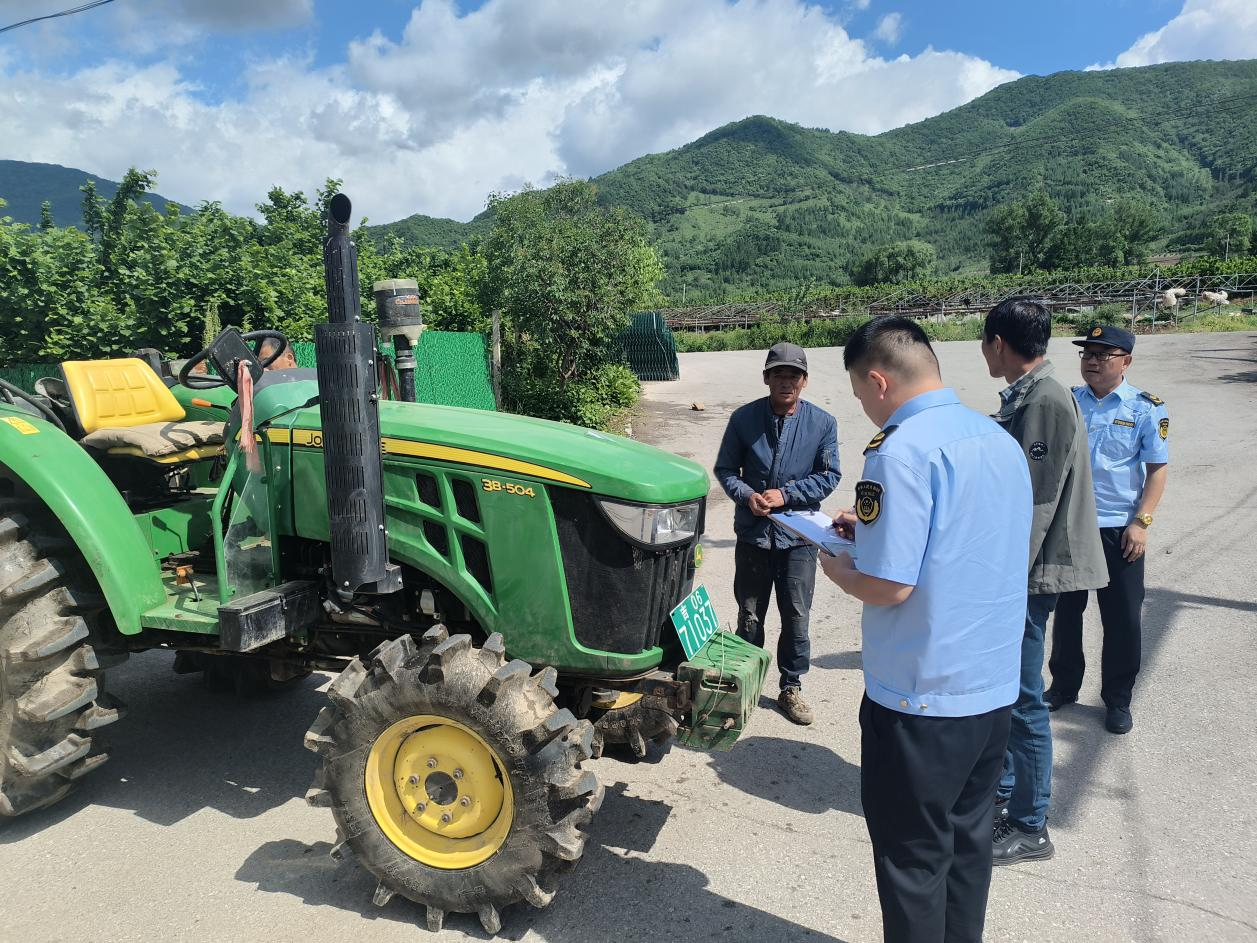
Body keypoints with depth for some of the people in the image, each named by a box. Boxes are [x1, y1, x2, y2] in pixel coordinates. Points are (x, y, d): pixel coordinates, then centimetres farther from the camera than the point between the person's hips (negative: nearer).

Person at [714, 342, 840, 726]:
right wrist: (746, 495, -16)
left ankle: (791, 687, 26)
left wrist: (786, 494, -15)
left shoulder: (822, 424, -6)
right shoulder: (744, 418, -6)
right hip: (753, 533, 1)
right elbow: (725, 468, 2)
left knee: (797, 618, 8)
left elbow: (829, 476, -3)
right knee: (749, 617, 14)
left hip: (798, 536, 0)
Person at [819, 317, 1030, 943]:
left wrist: (835, 566, -4)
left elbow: (889, 586, -24)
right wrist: (870, 528, 13)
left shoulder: (903, 450, -21)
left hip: (923, 696, -8)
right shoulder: (1001, 441, 6)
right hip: (994, 686, 8)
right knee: (967, 838, 22)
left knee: (913, 855, 10)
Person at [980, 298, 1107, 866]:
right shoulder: (1021, 398, 10)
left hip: (1028, 573, -10)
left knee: (1021, 697, 1)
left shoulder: (1046, 402, -19)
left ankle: (1030, 828, 16)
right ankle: (1003, 790, 37)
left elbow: (1035, 502, -22)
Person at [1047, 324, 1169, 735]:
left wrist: (1141, 522, -11)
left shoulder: (1145, 408, -5)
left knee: (1123, 619, 6)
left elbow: (1157, 469, -3)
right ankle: (1064, 685, 32)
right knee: (1066, 609, 14)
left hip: (1119, 529, -3)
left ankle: (1117, 699, 23)